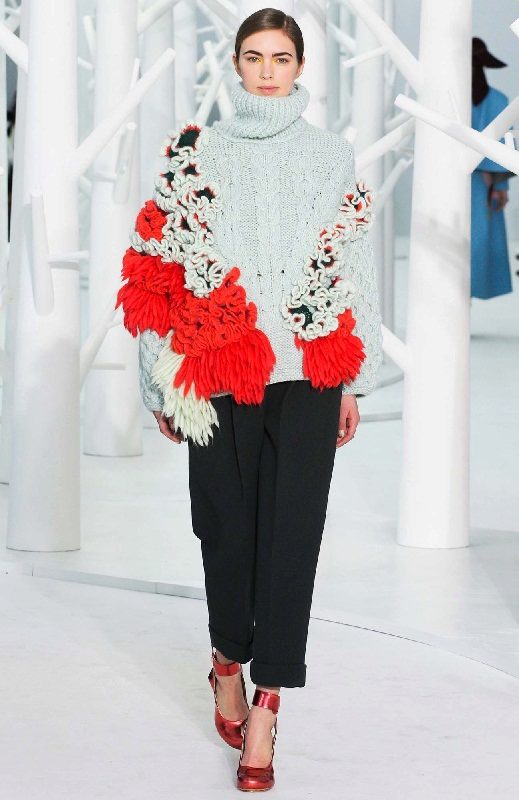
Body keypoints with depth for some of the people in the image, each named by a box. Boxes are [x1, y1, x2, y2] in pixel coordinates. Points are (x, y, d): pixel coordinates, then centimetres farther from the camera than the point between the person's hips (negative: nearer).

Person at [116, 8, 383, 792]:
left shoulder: (333, 155, 9)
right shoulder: (195, 153, 7)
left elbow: (355, 271, 8)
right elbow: (159, 268, 6)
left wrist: (355, 382, 5)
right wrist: (165, 384, 2)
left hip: (308, 374, 0)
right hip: (220, 371, 0)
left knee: (291, 534, -6)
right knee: (227, 524, 6)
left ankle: (264, 706, -6)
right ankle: (230, 659, 30)